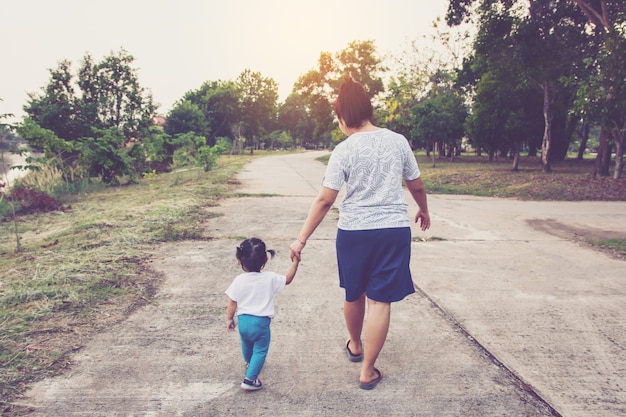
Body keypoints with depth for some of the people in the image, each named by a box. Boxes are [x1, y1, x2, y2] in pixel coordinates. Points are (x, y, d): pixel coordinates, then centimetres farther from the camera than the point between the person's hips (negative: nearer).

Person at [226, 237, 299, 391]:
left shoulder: (238, 280, -10)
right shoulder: (270, 278, -14)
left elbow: (232, 303, -4)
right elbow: (287, 280, 3)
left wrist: (229, 319, 11)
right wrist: (295, 263, 10)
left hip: (243, 320, 4)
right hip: (261, 322, -4)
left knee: (246, 345, 29)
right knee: (260, 351, 10)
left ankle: (249, 363, 56)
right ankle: (250, 379, 1)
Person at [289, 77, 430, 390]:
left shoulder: (344, 150, -7)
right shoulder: (398, 141, 1)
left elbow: (324, 200, -10)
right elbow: (416, 186, 10)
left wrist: (302, 238, -5)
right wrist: (423, 211, 29)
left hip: (354, 231, -1)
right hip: (395, 229, 1)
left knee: (354, 294, 21)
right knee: (380, 300, 6)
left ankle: (355, 346, 44)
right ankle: (367, 371, 15)